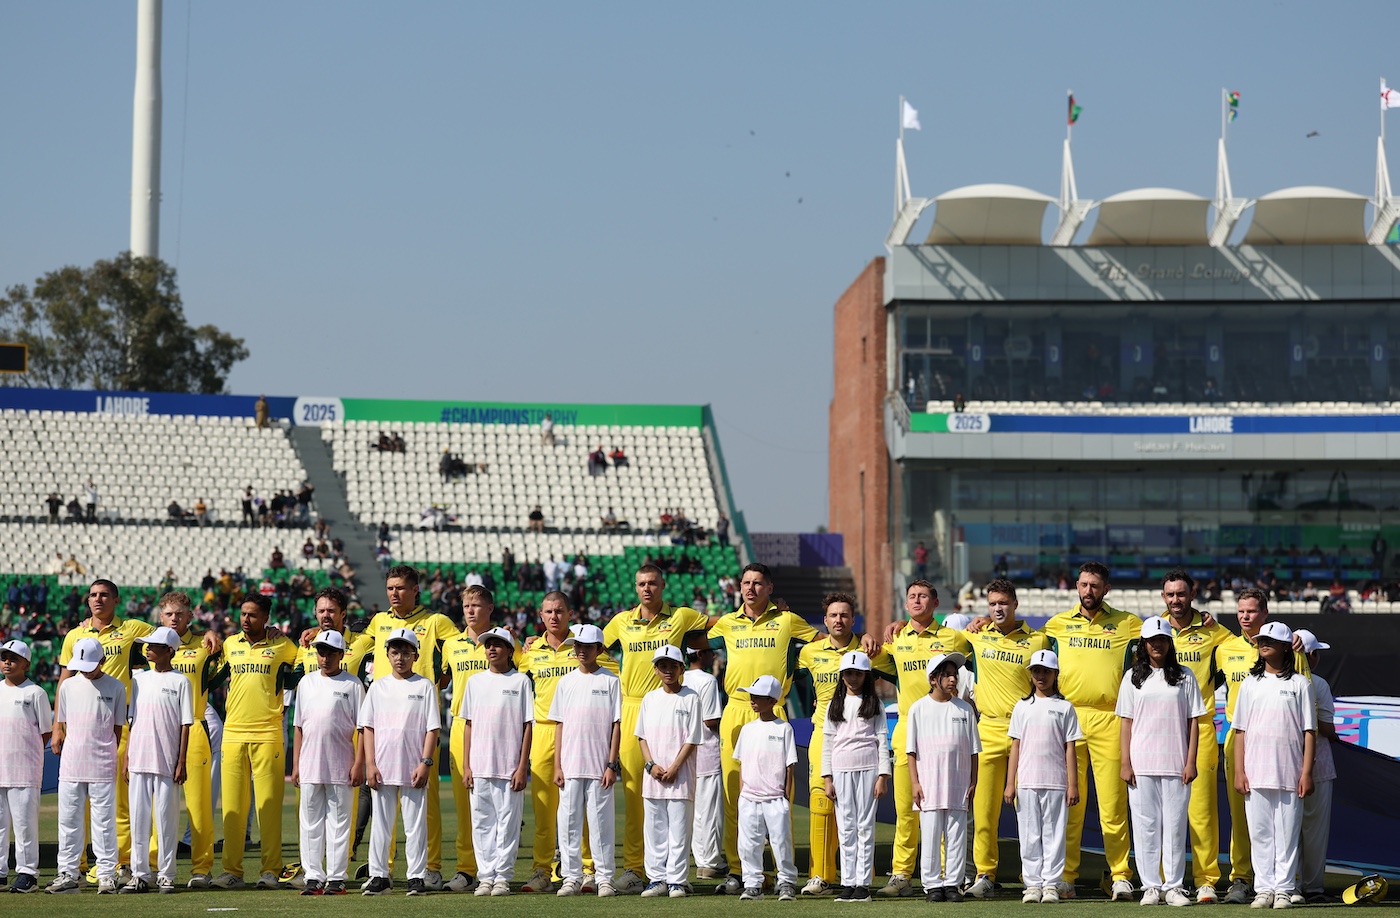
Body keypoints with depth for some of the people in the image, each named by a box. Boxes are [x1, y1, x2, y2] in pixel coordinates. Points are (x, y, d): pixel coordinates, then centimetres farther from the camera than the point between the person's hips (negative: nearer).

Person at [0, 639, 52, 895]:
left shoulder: (35, 693, -1)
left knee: (24, 820, -5)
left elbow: (46, 732, 0)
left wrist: (27, 755, -5)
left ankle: (27, 873, -2)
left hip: (25, 768, -5)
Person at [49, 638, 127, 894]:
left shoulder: (116, 688, 1)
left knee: (104, 821, -3)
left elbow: (117, 728, 4)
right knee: (68, 820, 6)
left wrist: (109, 757, -1)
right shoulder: (68, 686, 9)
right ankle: (67, 874, 12)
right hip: (70, 766, 3)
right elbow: (61, 724, 15)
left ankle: (107, 875, 1)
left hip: (102, 766, -3)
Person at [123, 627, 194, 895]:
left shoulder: (180, 682, 0)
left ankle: (166, 875, 5)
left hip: (167, 762, -4)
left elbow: (185, 725, -2)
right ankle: (140, 875, 9)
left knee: (166, 818, -1)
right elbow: (132, 720, 15)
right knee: (138, 817, 4)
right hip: (139, 760, 4)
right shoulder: (139, 679, 13)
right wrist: (126, 757, 9)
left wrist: (182, 762, -8)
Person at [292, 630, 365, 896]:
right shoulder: (307, 682, 12)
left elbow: (362, 727, -2)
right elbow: (298, 726, 14)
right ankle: (313, 877, 9)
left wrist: (358, 763, -9)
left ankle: (336, 878, 2)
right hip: (310, 766, 4)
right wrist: (295, 764, 9)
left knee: (339, 822, -1)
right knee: (310, 822, 4)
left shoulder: (352, 684, 0)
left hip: (341, 767, -4)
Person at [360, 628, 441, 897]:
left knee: (415, 824, 0)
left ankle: (416, 877, 5)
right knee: (381, 823, 4)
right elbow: (368, 727, 8)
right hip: (382, 770, 2)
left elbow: (432, 728, 0)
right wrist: (370, 764, -2)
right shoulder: (378, 687, 10)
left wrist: (426, 763, -9)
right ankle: (379, 877, 10)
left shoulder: (424, 687, 3)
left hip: (414, 771, -2)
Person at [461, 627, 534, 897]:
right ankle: (486, 877, 8)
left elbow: (527, 725, 0)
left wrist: (523, 767, -7)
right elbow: (469, 725, 12)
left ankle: (503, 877, 3)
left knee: (508, 821, -2)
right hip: (479, 768, 3)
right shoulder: (476, 681, 12)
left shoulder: (520, 681, 2)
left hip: (509, 768, -3)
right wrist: (466, 766, 5)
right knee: (481, 823, 3)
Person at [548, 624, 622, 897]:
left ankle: (605, 877, 3)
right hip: (570, 765, 3)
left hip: (599, 765, -3)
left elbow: (616, 725, -1)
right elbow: (559, 725, 10)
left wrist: (612, 765, -7)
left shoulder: (610, 681, 2)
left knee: (600, 820, -2)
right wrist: (557, 766, 3)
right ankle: (572, 877, 8)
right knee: (568, 821, 2)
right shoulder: (566, 682, 10)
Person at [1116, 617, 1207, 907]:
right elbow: (1126, 722, 7)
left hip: (1176, 764, -1)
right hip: (1142, 764, 1)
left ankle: (1174, 886, 5)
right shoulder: (1133, 678, 8)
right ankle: (1151, 886, 6)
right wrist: (1125, 764, -1)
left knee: (1175, 825, 0)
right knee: (1146, 825, 0)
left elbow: (1193, 721, 5)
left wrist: (1191, 762, -3)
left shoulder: (1184, 677, 7)